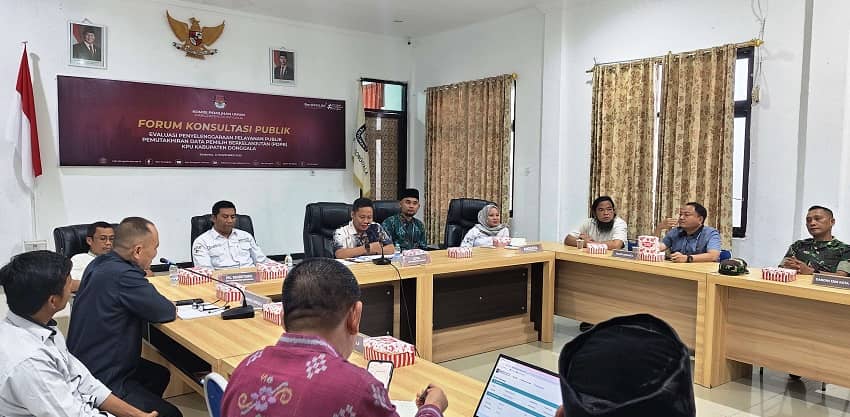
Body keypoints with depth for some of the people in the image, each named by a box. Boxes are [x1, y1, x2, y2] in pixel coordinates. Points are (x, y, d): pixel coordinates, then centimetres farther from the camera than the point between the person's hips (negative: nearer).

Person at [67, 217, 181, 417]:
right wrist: (171, 307, 1)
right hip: (101, 383, -10)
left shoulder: (99, 264, 1)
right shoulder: (123, 276, -29)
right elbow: (164, 312, -19)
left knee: (160, 375, 26)